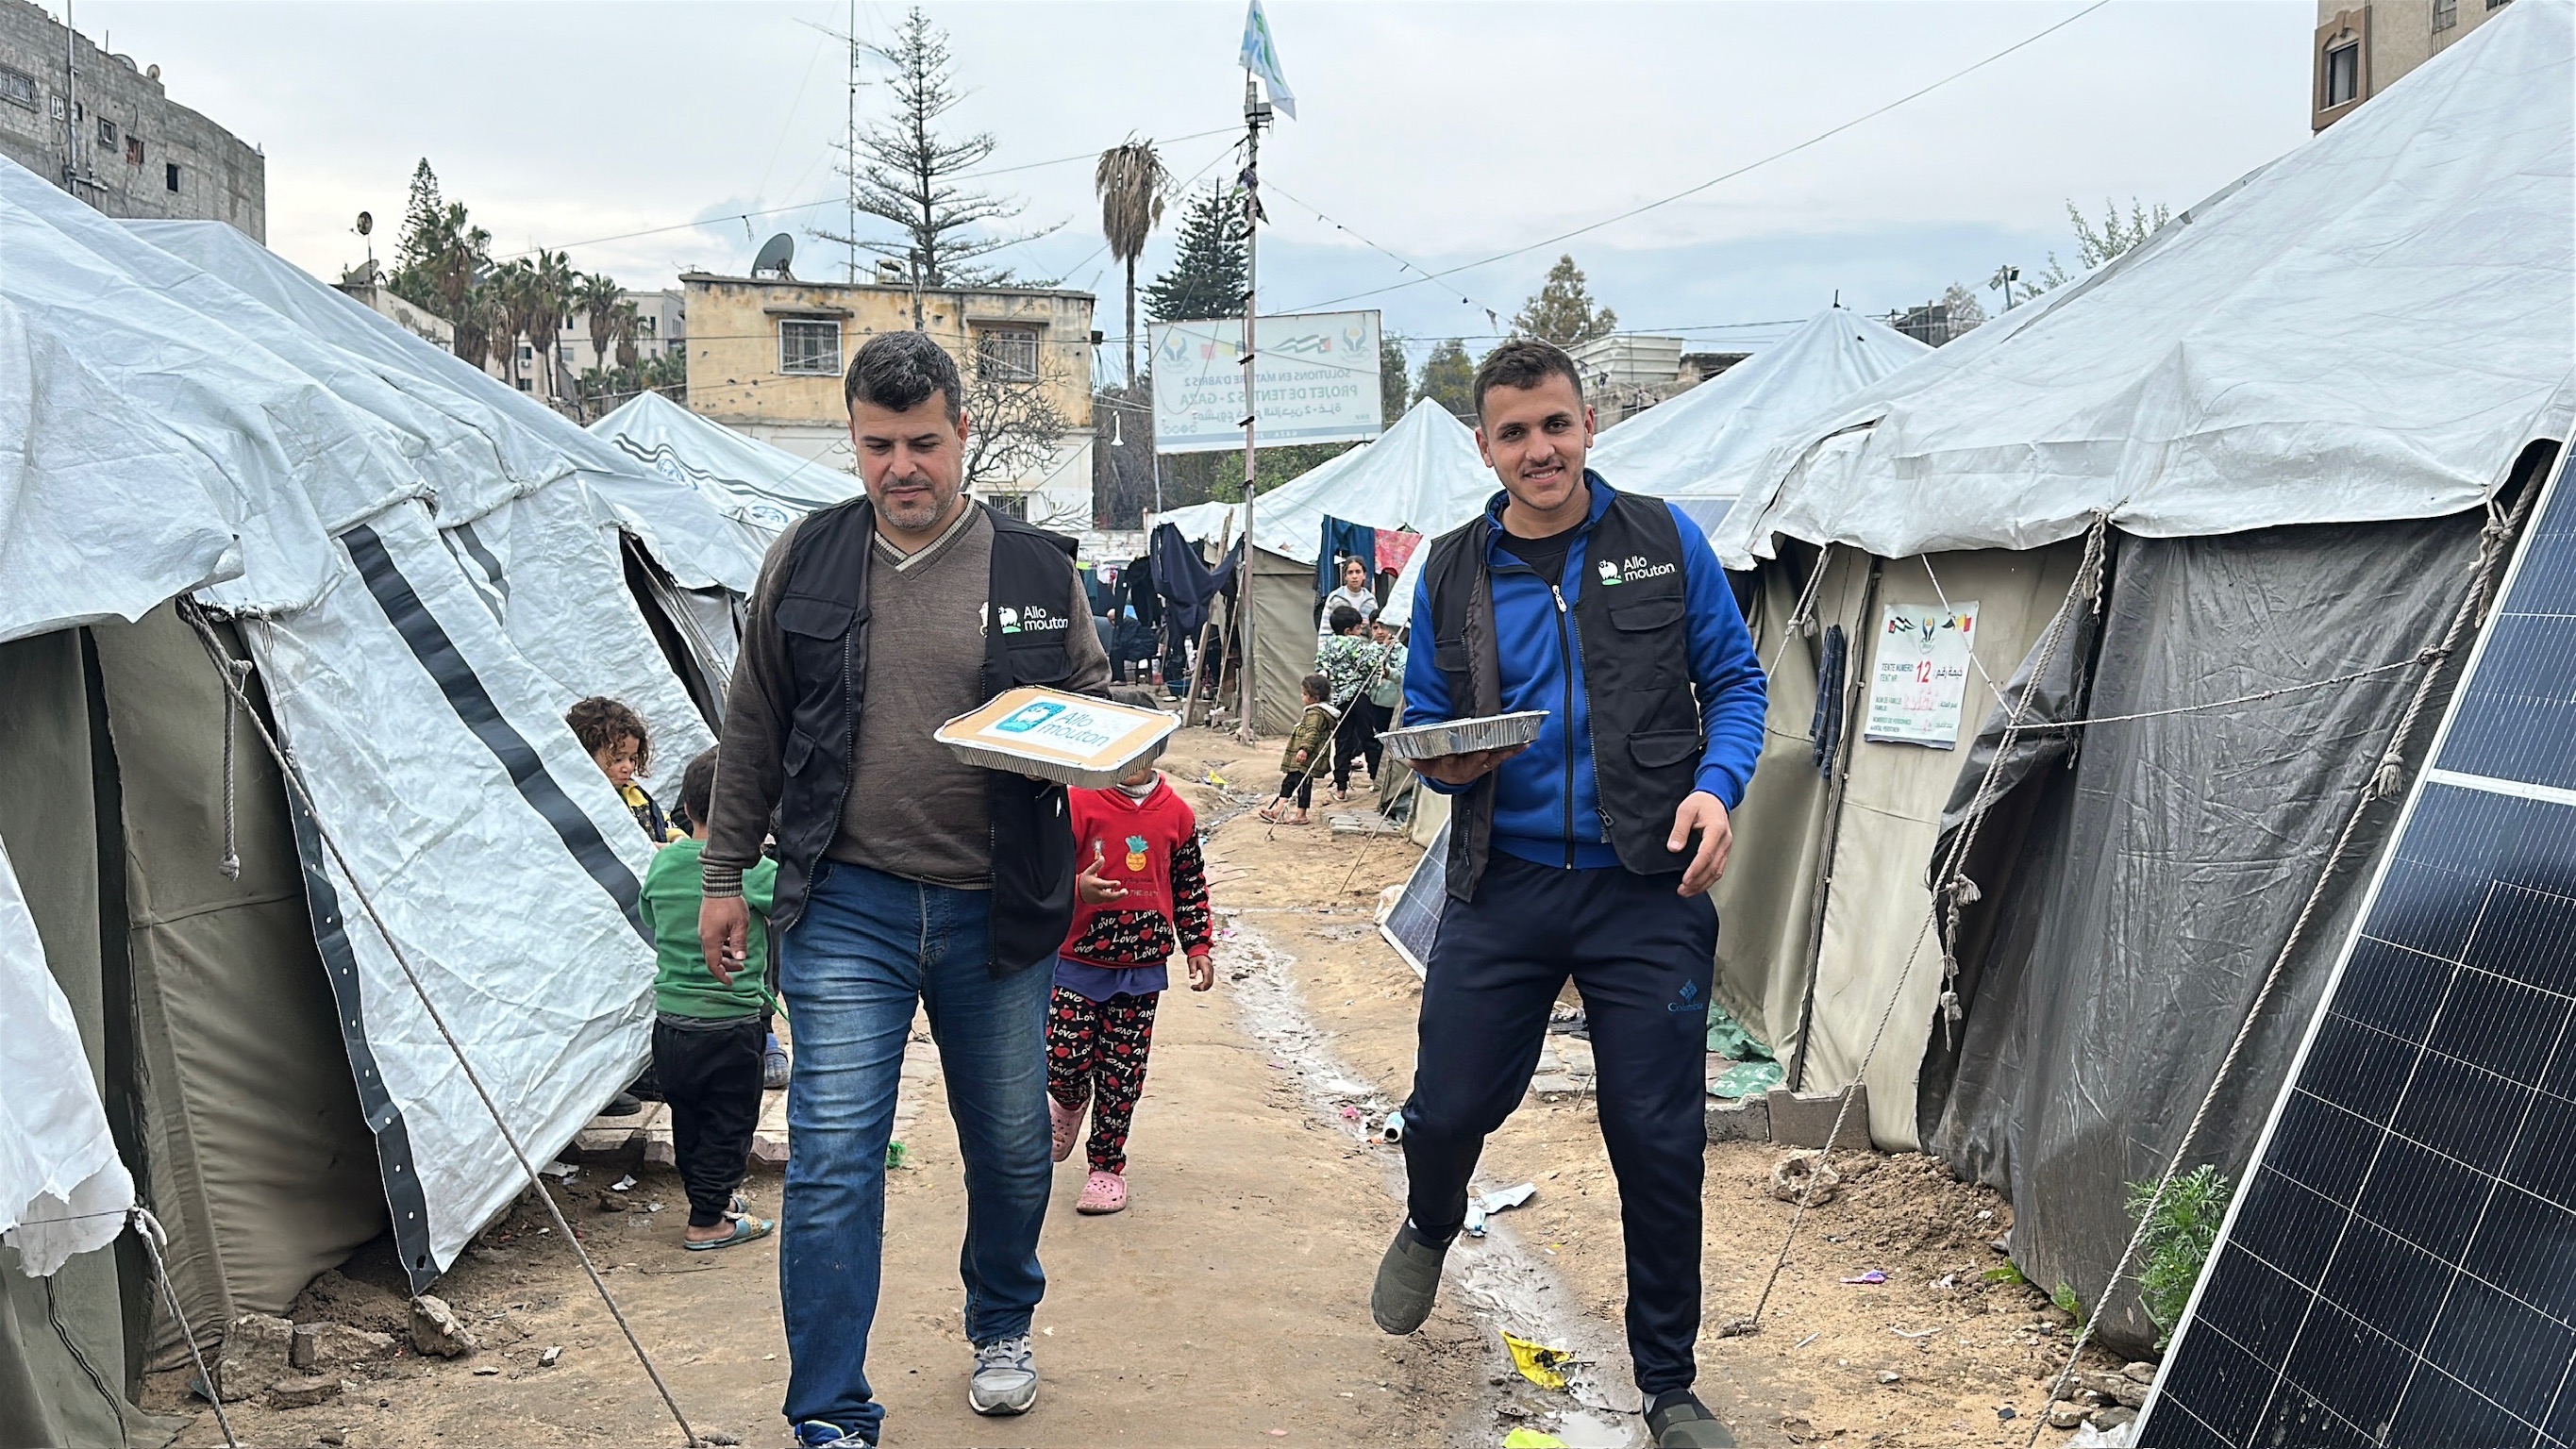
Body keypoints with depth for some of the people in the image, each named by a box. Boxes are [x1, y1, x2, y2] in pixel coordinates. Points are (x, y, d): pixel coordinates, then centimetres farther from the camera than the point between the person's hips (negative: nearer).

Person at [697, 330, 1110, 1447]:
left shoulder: (1037, 569, 0)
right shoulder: (805, 560, 2)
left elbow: (1097, 703, 10)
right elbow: (753, 729, 9)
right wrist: (725, 872, 11)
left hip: (997, 911, 1)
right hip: (846, 905, -1)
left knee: (1012, 1146, 16)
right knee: (833, 1158, -5)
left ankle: (1001, 1331, 43)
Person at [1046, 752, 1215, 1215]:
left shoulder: (1177, 813, 4)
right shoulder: (1078, 802, -8)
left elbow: (1190, 884, 13)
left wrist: (1198, 947, 11)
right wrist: (1078, 889, -26)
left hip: (1143, 966, 2)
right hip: (1079, 961, -2)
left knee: (1123, 1071, 5)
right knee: (1066, 1060, -5)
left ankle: (1107, 1166, 22)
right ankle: (1070, 1102, 33)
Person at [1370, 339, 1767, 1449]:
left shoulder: (1664, 542, 1)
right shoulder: (1451, 572, 5)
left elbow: (1735, 681, 6)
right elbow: (1423, 724, 11)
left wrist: (1717, 785, -11)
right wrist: (1445, 764, -12)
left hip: (1647, 892, -1)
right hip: (1503, 889, 1)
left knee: (1659, 1141, 2)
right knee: (1447, 1109, 5)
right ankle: (1428, 1231, 44)